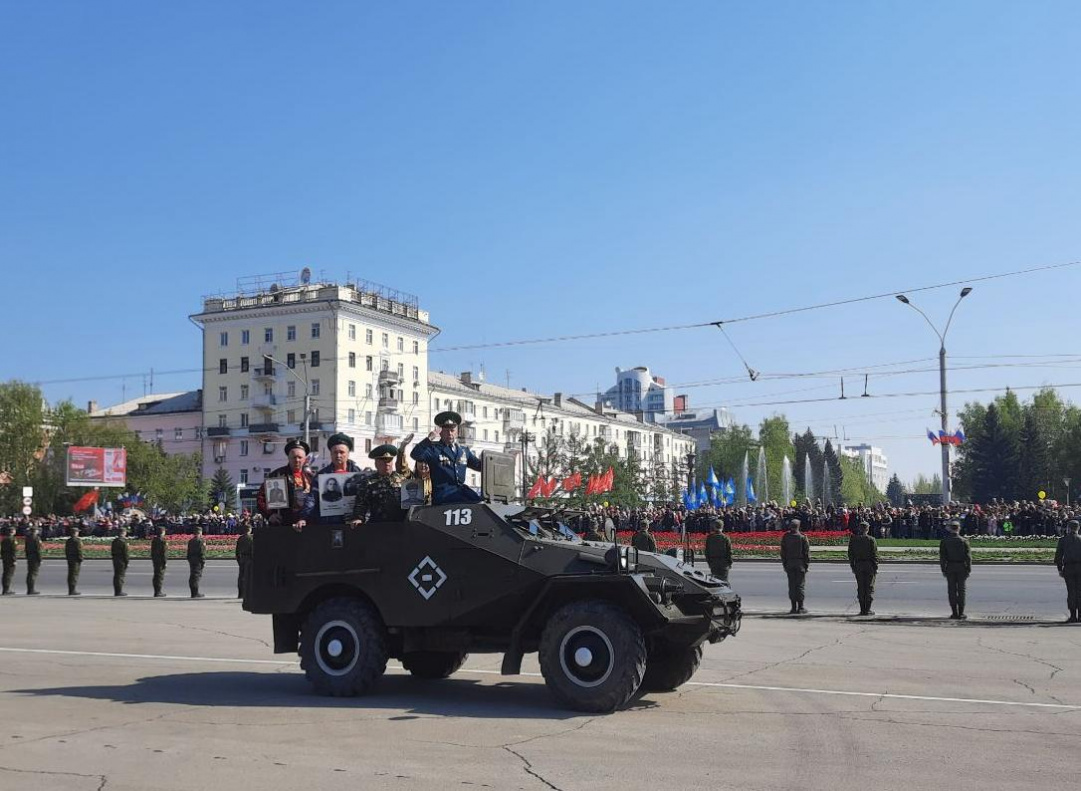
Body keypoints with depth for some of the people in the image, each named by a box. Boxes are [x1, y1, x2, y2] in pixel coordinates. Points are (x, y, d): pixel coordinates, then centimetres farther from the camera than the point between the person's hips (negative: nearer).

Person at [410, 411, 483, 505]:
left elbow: (479, 465, 25)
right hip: (442, 492, -5)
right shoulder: (433, 449, 6)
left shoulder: (464, 450, 21)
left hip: (461, 489, 5)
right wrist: (429, 439, -15)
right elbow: (415, 455, -10)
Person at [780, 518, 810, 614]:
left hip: (789, 563, 2)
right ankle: (800, 607, 2)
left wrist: (784, 564, 11)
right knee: (800, 585, 2)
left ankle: (794, 607, 6)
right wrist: (807, 564, 2)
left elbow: (783, 552, 4)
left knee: (791, 585, 7)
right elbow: (807, 552, -5)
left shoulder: (785, 537, 0)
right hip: (800, 563, -2)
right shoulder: (802, 537, -7)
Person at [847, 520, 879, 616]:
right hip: (869, 565, -2)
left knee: (860, 588, 7)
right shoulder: (871, 540, -8)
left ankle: (862, 609, 7)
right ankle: (867, 609, 2)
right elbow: (875, 555, -7)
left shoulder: (853, 540, 0)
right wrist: (876, 567, -1)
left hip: (858, 565, 2)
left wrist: (853, 567, 11)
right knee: (869, 587, 4)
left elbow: (850, 555, 4)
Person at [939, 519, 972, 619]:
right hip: (961, 568, 0)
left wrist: (943, 570, 4)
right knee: (961, 590, 5)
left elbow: (942, 557, -2)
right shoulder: (964, 541, -4)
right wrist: (969, 569, 2)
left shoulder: (944, 542, -3)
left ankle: (955, 613, 5)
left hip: (950, 568, 0)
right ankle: (961, 613, 4)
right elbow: (968, 556, -4)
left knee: (952, 590, 5)